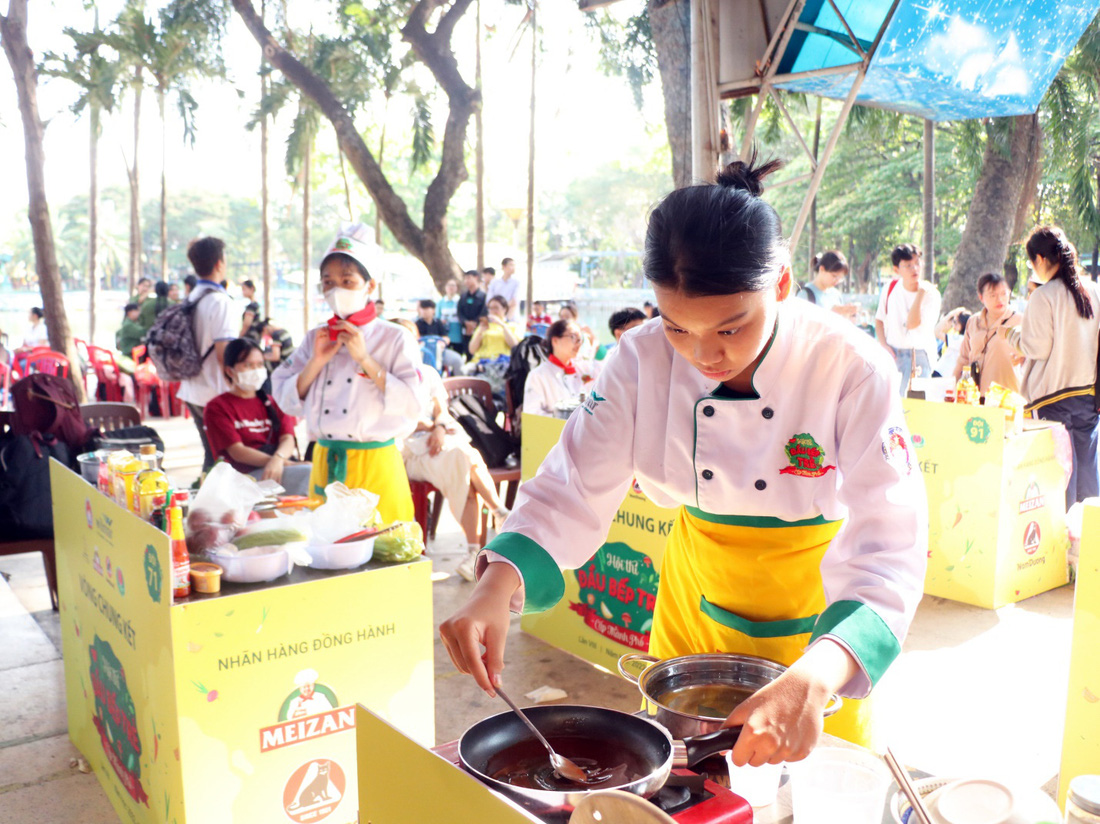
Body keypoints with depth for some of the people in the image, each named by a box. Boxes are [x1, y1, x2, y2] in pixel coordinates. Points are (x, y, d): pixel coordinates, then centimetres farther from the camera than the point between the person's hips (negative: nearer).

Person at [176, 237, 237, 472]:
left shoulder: (190, 299, 9)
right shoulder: (220, 301, -15)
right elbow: (223, 354, -20)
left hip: (192, 391, 8)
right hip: (214, 394, -8)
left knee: (211, 453, 18)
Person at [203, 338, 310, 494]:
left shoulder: (272, 403, 24)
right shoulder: (218, 407, 11)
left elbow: (288, 439, 7)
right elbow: (237, 451, -3)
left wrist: (278, 459, -20)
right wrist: (286, 463, -16)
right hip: (247, 474, -5)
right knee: (308, 473, -32)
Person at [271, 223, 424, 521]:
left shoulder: (394, 338, -3)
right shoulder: (316, 339, 9)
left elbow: (413, 403, -12)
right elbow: (287, 401, 8)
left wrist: (365, 359, -15)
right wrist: (316, 362, -6)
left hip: (375, 466, -3)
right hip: (325, 465, 4)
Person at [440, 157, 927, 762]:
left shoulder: (853, 371, -28)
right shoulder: (642, 360, -19)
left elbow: (885, 552, -33)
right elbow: (569, 494, -16)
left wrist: (814, 682, -50)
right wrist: (497, 584, -36)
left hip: (817, 602, -2)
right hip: (694, 589, 2)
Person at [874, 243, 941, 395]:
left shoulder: (931, 293, -9)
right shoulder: (891, 287, 2)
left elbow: (913, 324, -21)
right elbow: (879, 319, 13)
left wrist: (920, 293, -23)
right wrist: (884, 344, -1)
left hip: (918, 356, -3)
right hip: (892, 353, 3)